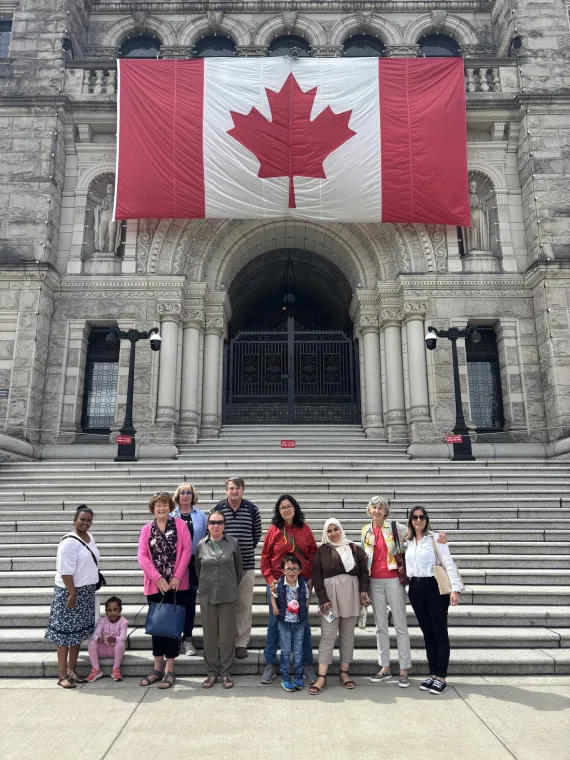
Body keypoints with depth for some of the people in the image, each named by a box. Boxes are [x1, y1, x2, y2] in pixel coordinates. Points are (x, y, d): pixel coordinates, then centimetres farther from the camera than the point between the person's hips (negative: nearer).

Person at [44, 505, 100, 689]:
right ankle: (62, 675, 9)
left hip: (86, 591, 8)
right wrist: (72, 593, -21)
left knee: (79, 632, 13)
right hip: (69, 592, -8)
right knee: (66, 632, 0)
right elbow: (65, 571, -21)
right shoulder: (69, 542, -18)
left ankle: (72, 670, 23)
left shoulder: (90, 538, 7)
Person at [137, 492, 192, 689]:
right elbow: (142, 556, -2)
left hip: (176, 584, -2)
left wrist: (177, 576, -13)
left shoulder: (180, 525, 0)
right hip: (155, 585, 2)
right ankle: (158, 668, 24)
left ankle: (169, 670, 12)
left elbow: (186, 550, -5)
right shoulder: (146, 529, 6)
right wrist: (157, 578, -12)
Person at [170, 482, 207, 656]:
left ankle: (187, 638, 18)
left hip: (193, 563, 1)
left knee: (190, 600, 7)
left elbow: (206, 538, 5)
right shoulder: (171, 515, 1)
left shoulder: (200, 516, 4)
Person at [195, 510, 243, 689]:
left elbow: (239, 569, 5)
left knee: (227, 634, 5)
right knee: (210, 635, 9)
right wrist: (205, 587, 12)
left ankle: (226, 672, 17)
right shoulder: (201, 545, 0)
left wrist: (232, 587, 9)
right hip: (207, 596, 1)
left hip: (229, 596, -1)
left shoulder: (233, 543, -2)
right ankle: (212, 671, 21)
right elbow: (198, 570, 9)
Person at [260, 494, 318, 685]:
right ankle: (270, 664, 22)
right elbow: (265, 556, 0)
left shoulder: (304, 529, 2)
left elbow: (313, 554, 6)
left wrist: (311, 578, -1)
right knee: (274, 624, 9)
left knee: (303, 624, 8)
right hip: (277, 582, -1)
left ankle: (307, 664, 21)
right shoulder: (273, 529, -2)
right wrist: (269, 579, -7)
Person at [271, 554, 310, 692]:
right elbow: (273, 596, 3)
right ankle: (285, 678, 18)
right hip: (284, 622, -1)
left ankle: (298, 676, 26)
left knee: (298, 651, 11)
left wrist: (303, 610, -11)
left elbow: (307, 600, 3)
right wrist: (275, 607, -11)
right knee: (286, 651, 6)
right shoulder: (279, 584, -12)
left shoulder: (303, 584, -8)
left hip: (299, 622, 1)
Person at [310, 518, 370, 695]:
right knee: (327, 635, -3)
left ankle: (344, 672, 20)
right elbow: (317, 576, -2)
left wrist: (363, 590, -7)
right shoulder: (322, 550, 2)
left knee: (348, 635, 9)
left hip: (351, 595, 2)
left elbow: (364, 571, 7)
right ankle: (322, 677, 0)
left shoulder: (354, 548, 8)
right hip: (330, 595, -2)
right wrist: (323, 598, -11)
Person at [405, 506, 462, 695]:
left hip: (435, 587, -5)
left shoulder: (435, 538, -5)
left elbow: (448, 562, -11)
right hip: (415, 589, 5)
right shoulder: (408, 542, 11)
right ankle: (433, 674, 20)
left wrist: (455, 588, -19)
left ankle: (441, 677, 8)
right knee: (427, 632, 11)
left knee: (439, 632, 1)